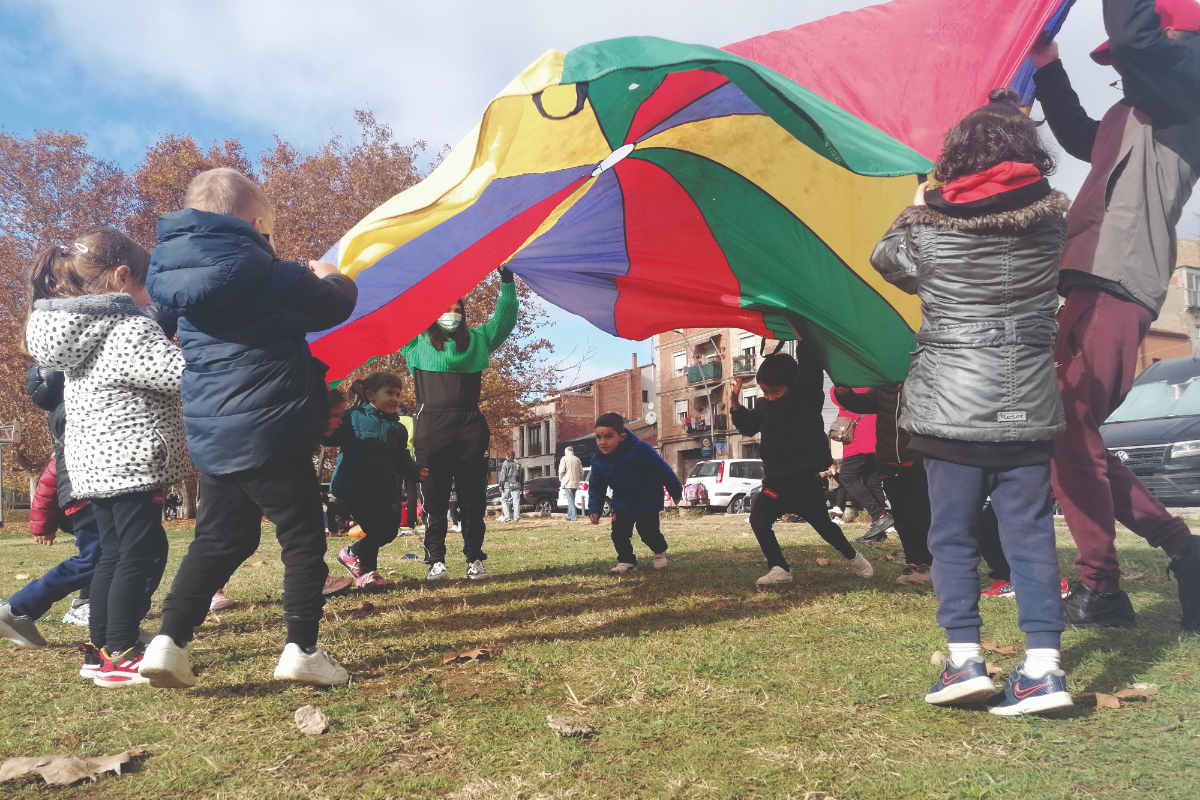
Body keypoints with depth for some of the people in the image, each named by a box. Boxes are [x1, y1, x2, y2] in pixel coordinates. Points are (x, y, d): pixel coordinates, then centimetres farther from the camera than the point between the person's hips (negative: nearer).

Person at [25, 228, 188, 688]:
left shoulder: (80, 330, 12)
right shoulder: (129, 330, -17)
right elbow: (182, 374, -22)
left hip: (94, 463, 9)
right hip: (130, 463, -9)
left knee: (113, 554, 15)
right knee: (142, 555, -2)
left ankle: (100, 650, 22)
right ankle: (120, 658, 1)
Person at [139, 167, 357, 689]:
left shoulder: (178, 274, 6)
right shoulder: (271, 275, -12)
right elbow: (334, 306, 1)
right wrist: (332, 277, 22)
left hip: (211, 438, 6)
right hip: (270, 435, -6)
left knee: (218, 541, 17)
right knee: (303, 538, 6)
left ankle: (170, 640, 10)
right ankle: (301, 649, 6)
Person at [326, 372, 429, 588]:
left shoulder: (398, 429, 12)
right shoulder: (353, 417, -3)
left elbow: (402, 460, 11)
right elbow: (332, 437, -10)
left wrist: (415, 471, -8)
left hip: (382, 489, 7)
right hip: (354, 487, -6)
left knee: (389, 530, 6)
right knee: (376, 530, -9)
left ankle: (352, 554, 29)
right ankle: (366, 571, 15)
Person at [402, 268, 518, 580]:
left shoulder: (478, 339, 21)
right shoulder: (418, 341, 14)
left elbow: (505, 319, 19)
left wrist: (507, 280, 11)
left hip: (470, 424, 2)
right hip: (432, 423, -2)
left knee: (473, 494, 2)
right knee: (435, 495, -1)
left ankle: (474, 558, 7)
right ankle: (435, 559, 3)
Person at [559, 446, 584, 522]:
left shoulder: (564, 458, -3)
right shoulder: (577, 459, 13)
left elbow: (561, 471, -10)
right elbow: (581, 472, 11)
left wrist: (561, 479, 3)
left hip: (567, 483, -5)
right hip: (575, 483, 5)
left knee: (570, 500, -6)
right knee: (571, 500, 15)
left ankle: (573, 516, -11)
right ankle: (570, 515, 18)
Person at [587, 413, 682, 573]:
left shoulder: (640, 450, -31)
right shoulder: (598, 461, -16)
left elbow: (663, 471, -21)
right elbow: (596, 487, -2)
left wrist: (676, 492, -11)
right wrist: (594, 509, -13)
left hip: (648, 501, -4)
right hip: (622, 504, 4)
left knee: (648, 532, -1)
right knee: (618, 534, -4)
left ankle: (660, 553, 30)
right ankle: (626, 561, 17)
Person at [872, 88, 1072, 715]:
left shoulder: (931, 225, -5)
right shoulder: (1052, 218, 2)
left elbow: (888, 262, 14)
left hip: (952, 406, -2)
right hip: (1028, 407, 3)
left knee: (952, 535, 7)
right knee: (1031, 534, 7)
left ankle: (965, 660, 7)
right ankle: (1043, 667, 6)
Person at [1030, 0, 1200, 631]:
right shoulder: (1135, 116, 25)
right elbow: (1080, 135, 45)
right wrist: (1045, 66, 39)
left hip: (1115, 289, -10)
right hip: (1097, 286, 10)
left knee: (1067, 432, -12)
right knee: (1074, 433, 11)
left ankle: (1099, 589, -5)